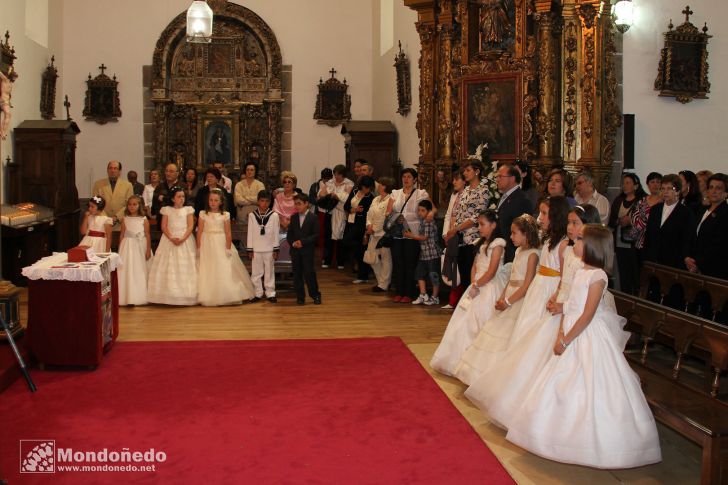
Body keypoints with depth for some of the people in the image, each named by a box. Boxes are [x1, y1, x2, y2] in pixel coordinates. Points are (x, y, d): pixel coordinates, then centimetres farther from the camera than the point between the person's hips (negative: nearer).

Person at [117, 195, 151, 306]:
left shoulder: (144, 220, -2)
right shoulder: (125, 219, 3)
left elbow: (147, 235, -1)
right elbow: (122, 235, 7)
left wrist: (148, 250, -4)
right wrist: (120, 250, 6)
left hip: (140, 247, -1)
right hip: (127, 247, 1)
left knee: (140, 271, 4)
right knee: (127, 270, 1)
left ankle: (140, 296, 13)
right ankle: (127, 296, 9)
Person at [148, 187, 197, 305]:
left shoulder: (188, 209, 6)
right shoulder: (167, 210, 7)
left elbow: (191, 226, -2)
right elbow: (164, 226, -1)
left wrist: (183, 238, -17)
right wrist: (171, 238, -16)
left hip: (185, 240, 0)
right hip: (169, 240, 0)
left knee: (185, 267, -2)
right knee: (168, 267, -2)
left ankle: (186, 295, 1)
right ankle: (168, 296, 1)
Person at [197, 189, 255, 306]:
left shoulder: (225, 215, 0)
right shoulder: (203, 214, 2)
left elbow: (228, 233, -1)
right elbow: (199, 232, 0)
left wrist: (228, 248, -7)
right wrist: (199, 248, -4)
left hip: (221, 245, -1)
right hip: (207, 245, 1)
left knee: (225, 272, 0)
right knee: (208, 272, 3)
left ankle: (227, 297, 8)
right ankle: (209, 298, 9)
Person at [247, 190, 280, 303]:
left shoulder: (274, 215, -4)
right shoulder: (252, 215, -2)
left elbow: (276, 233, -1)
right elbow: (250, 233, 1)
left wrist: (276, 249, -2)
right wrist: (249, 249, 0)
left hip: (269, 249, -1)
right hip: (256, 249, 1)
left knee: (270, 272, 7)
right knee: (256, 272, 7)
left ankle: (270, 293, 14)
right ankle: (257, 293, 15)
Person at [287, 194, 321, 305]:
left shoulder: (313, 218, -3)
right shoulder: (293, 218, 11)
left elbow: (315, 235, -8)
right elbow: (289, 234, 10)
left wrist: (303, 242, -16)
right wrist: (293, 243, -10)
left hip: (307, 250, -4)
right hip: (295, 251, 4)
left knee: (309, 273, -3)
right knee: (297, 274, 5)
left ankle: (315, 295, 12)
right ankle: (300, 297, 13)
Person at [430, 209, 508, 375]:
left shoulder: (497, 244, -10)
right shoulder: (481, 244, 15)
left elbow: (491, 272, -17)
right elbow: (475, 266, 12)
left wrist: (476, 285, -12)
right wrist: (473, 284, -4)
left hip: (489, 288, -8)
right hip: (477, 286, 8)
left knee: (480, 323, -6)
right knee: (466, 322, 9)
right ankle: (460, 360, 17)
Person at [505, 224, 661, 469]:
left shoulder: (597, 275, -16)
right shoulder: (581, 272, 11)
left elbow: (588, 315, -19)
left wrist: (566, 340, -16)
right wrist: (560, 335, 2)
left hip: (589, 339, -9)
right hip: (572, 337, 9)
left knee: (589, 390, -3)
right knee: (561, 386, 13)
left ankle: (595, 443, 9)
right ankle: (567, 434, 26)